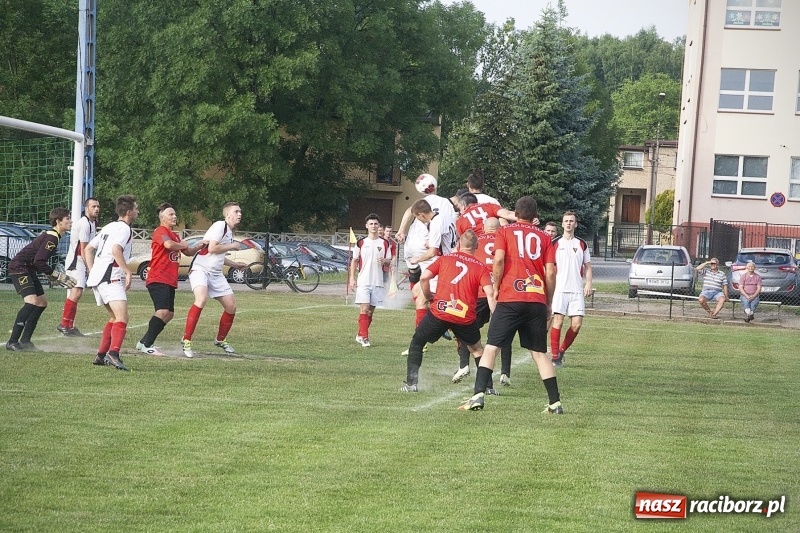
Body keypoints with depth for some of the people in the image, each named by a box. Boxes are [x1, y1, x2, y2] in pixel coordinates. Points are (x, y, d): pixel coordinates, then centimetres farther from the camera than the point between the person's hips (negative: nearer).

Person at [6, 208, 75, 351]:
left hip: (29, 269, 11)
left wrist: (55, 277, 12)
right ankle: (12, 342, -22)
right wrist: (58, 276, -18)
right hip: (19, 268, -11)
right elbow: (38, 261, -25)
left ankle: (25, 341, 14)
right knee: (31, 301, -24)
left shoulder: (50, 235, 13)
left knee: (41, 303, 12)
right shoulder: (52, 237, -19)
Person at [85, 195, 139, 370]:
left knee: (115, 317, 20)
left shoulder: (109, 227, 23)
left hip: (96, 277, 10)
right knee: (122, 318, -18)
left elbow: (88, 248, 25)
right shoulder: (124, 229, -6)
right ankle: (113, 353, -35)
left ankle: (101, 355, 19)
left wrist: (92, 271, 22)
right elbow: (116, 250, -24)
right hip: (110, 278, -10)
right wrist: (128, 272, -21)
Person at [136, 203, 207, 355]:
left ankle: (145, 342, 15)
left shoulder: (174, 235, 22)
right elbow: (168, 244, -29)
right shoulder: (161, 231, -8)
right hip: (158, 279, -10)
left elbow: (188, 252, 31)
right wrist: (183, 245, -10)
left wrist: (198, 247, 11)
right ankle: (145, 344, -19)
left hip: (170, 281, 10)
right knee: (163, 311, -21)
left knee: (169, 314, 10)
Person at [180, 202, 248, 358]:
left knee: (231, 306, 7)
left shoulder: (230, 232, 18)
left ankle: (221, 340, 28)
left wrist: (234, 264, 24)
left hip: (215, 273, 10)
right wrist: (232, 246, -9)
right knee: (201, 298, -32)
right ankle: (186, 340, -28)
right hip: (200, 269, -10)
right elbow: (212, 248, -22)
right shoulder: (220, 226, -11)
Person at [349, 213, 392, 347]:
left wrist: (385, 261, -13)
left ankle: (360, 335, 19)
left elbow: (389, 261, 11)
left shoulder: (385, 243, 7)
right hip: (363, 281, -2)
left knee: (371, 310, 7)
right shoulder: (361, 243, 4)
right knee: (365, 308, -12)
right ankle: (364, 337, -13)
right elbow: (354, 261, 8)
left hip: (378, 282, 2)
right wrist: (352, 279, 0)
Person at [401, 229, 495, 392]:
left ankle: (411, 383, 11)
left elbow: (424, 277, -1)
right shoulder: (481, 268, 7)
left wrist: (428, 296, 15)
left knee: (416, 343, 20)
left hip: (439, 312, -1)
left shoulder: (445, 259, 10)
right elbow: (490, 294, -6)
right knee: (477, 349, 25)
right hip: (466, 317, 1)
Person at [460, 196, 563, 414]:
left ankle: (478, 395, -12)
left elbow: (499, 259, -10)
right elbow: (550, 273, 5)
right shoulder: (544, 237, 13)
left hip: (510, 300, -3)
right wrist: (549, 303, 14)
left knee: (491, 347, 1)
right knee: (540, 353, 11)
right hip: (537, 301, 3)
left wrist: (496, 287, 4)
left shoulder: (504, 232, 7)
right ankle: (555, 402, 8)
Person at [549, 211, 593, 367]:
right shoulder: (555, 243, 6)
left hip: (577, 290, 3)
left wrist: (588, 283, 2)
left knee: (577, 324, -5)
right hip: (559, 288, -2)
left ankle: (562, 350, 14)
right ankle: (555, 356, -4)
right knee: (558, 321, -10)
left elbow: (587, 266, 16)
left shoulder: (582, 244, 13)